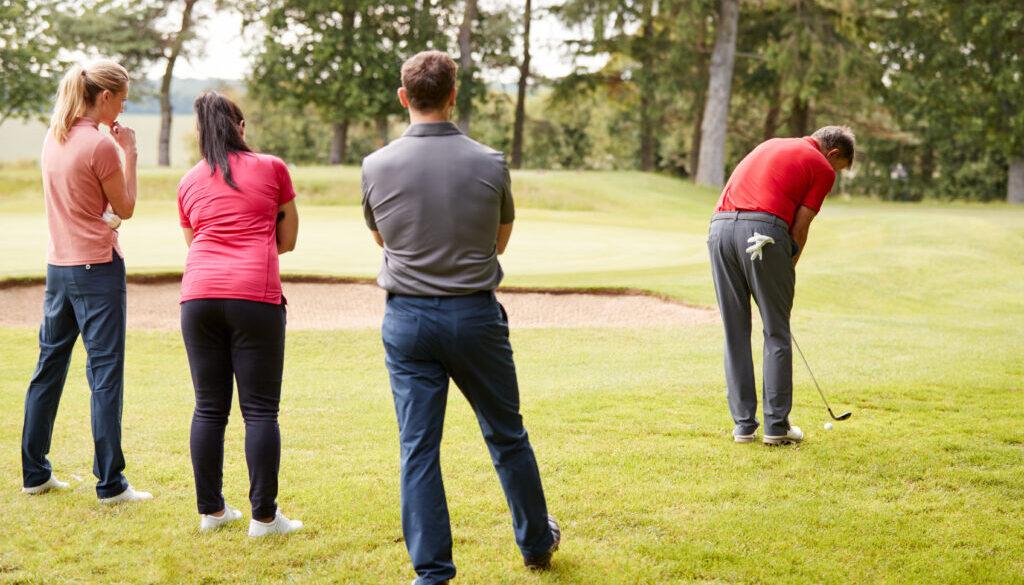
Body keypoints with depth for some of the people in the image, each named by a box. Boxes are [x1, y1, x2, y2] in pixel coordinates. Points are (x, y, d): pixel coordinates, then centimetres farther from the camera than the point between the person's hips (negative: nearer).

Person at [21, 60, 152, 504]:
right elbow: (125, 208, -6)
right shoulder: (100, 145, -15)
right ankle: (110, 484, 0)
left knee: (49, 367, 14)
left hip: (58, 266, 8)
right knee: (105, 373, -3)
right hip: (97, 268, -8)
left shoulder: (54, 137, 9)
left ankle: (35, 473, 22)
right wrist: (129, 153, 0)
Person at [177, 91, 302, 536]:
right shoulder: (272, 168, 9)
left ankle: (210, 510, 16)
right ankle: (264, 516, 2)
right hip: (254, 295, -3)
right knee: (260, 410, 0)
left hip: (199, 294, 3)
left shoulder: (188, 183, 17)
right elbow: (287, 240, 14)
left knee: (209, 408, 10)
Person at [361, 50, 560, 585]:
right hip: (475, 315, 0)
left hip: (407, 318, 0)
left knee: (418, 446, 5)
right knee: (506, 436, 16)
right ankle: (537, 541, 33)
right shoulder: (489, 164, -7)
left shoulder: (377, 166, -7)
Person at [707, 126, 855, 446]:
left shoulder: (771, 145, 30)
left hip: (720, 226, 6)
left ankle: (743, 425, 13)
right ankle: (776, 425, 7)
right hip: (764, 232, -6)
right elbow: (799, 229, 4)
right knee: (776, 333, 6)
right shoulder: (822, 168, 11)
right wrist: (786, 272, 16)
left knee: (735, 333, 10)